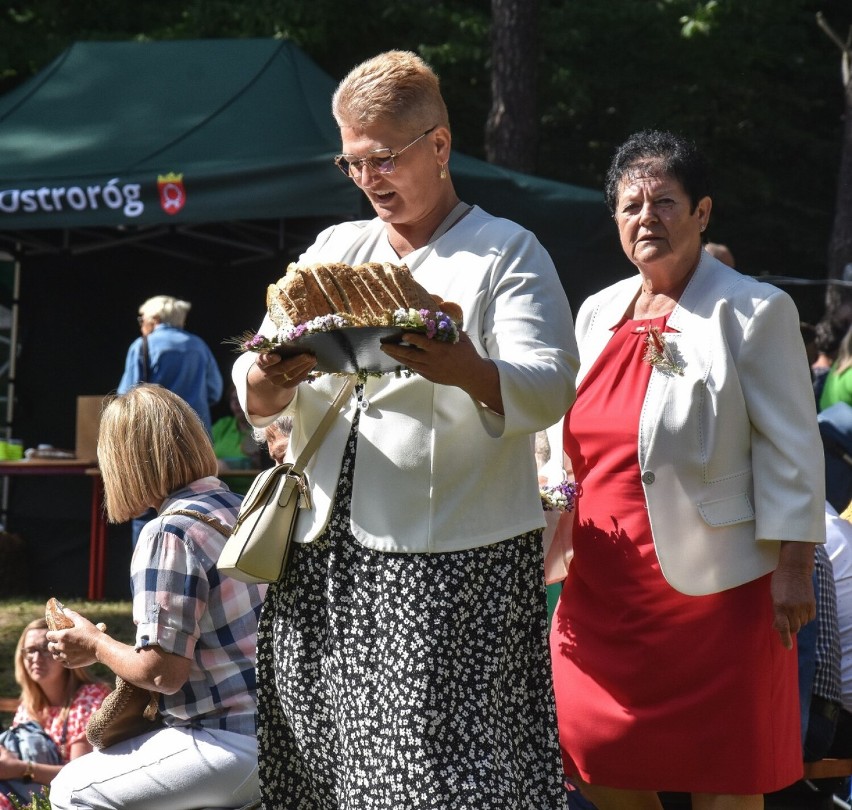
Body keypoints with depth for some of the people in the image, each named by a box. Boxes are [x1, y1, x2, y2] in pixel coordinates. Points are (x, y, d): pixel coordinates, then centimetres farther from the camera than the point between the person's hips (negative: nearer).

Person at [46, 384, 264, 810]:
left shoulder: (169, 534, -17)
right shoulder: (240, 509, 12)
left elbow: (162, 671, -20)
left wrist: (95, 645, -1)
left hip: (234, 743, -9)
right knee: (105, 760, 26)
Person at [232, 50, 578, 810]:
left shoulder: (507, 252, 6)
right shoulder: (334, 249, 20)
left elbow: (549, 389, -9)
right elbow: (256, 397, 12)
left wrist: (469, 373, -30)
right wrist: (271, 381, -12)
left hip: (450, 565, -5)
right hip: (323, 553, 5)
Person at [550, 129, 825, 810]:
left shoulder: (754, 313, -4)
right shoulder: (598, 313, 14)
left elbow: (790, 448, -7)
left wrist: (794, 567, -12)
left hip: (712, 585, -6)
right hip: (603, 585, 6)